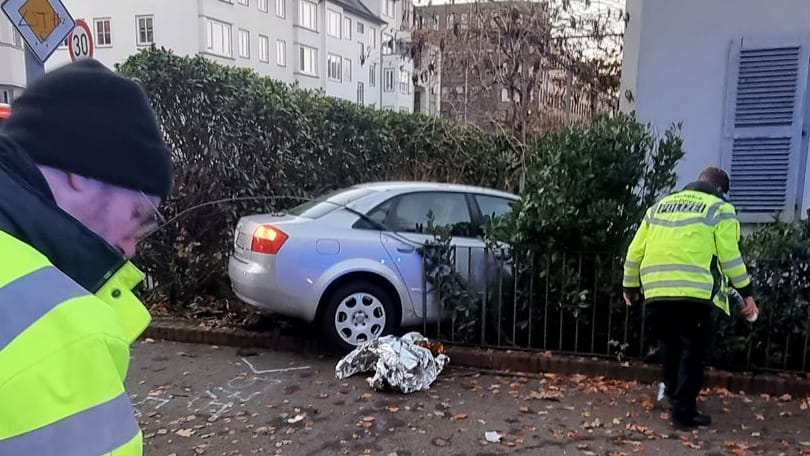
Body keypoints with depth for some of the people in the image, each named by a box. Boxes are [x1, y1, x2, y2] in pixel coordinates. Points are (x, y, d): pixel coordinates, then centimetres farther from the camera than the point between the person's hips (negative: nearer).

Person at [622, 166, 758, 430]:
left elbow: (635, 251, 19)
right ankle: (684, 413, 9)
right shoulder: (719, 209, 8)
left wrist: (630, 286, 27)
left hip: (657, 292, 5)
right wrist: (747, 293, 5)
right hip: (695, 293, -4)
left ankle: (675, 400, 30)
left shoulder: (660, 206, 22)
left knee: (670, 349, 19)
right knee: (692, 353, 6)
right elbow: (730, 256, -2)